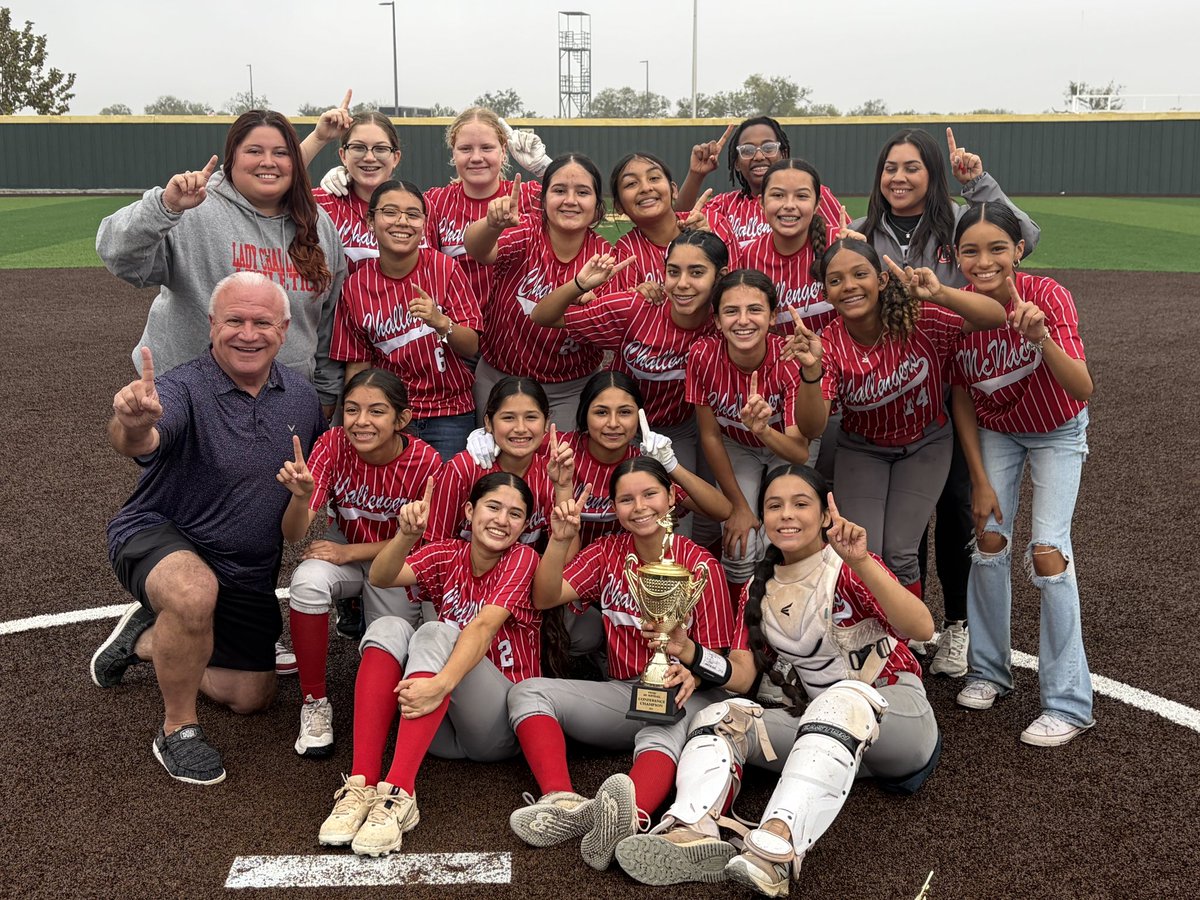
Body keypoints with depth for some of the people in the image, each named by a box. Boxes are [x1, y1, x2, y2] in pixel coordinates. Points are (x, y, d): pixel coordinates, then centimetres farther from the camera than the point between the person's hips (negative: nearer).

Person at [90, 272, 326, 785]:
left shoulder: (300, 397, -4)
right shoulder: (182, 391, -24)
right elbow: (141, 442, -46)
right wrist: (132, 424, -68)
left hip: (249, 570, 6)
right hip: (158, 538, -6)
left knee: (252, 696, 10)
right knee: (195, 592, -41)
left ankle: (145, 640, 32)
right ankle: (177, 729, -16)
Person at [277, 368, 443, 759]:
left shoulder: (426, 462, -24)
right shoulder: (333, 444, -21)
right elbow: (293, 534, -24)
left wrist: (349, 552, -23)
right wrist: (301, 496, -46)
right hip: (343, 548, 1)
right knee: (307, 581, -33)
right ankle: (315, 703, -15)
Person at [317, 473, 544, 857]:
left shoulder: (522, 559, -6)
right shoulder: (448, 555, 6)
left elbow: (484, 626, -24)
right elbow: (381, 578, -13)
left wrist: (442, 683, -40)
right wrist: (407, 534, -33)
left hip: (500, 725, -4)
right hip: (439, 727, 4)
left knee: (437, 633, -28)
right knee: (388, 627, -19)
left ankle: (398, 794, -42)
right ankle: (361, 785, -30)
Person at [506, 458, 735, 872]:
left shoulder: (700, 565, -3)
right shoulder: (607, 553, 8)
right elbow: (544, 599, -4)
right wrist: (560, 540, -19)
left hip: (677, 697, -5)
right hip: (621, 694, 5)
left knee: (664, 731, -39)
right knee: (527, 692, -17)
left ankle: (630, 818, -69)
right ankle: (564, 803, -41)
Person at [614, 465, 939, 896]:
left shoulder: (848, 569, -7)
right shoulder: (760, 589, 10)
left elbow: (921, 628, -25)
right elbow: (741, 676, 0)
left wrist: (860, 562, -38)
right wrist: (689, 652, -20)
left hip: (897, 715, -5)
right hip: (820, 725, 5)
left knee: (844, 699, -37)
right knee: (720, 716, -15)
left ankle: (775, 850, -56)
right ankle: (691, 833, -44)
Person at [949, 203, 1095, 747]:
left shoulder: (1047, 296, -29)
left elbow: (1082, 389, -39)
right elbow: (962, 399, -9)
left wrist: (1040, 337, -55)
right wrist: (980, 480, -9)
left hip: (1056, 431, -3)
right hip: (994, 431, 3)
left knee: (1048, 551, -12)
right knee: (989, 539, -3)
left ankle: (1069, 704, -3)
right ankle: (989, 671, 19)